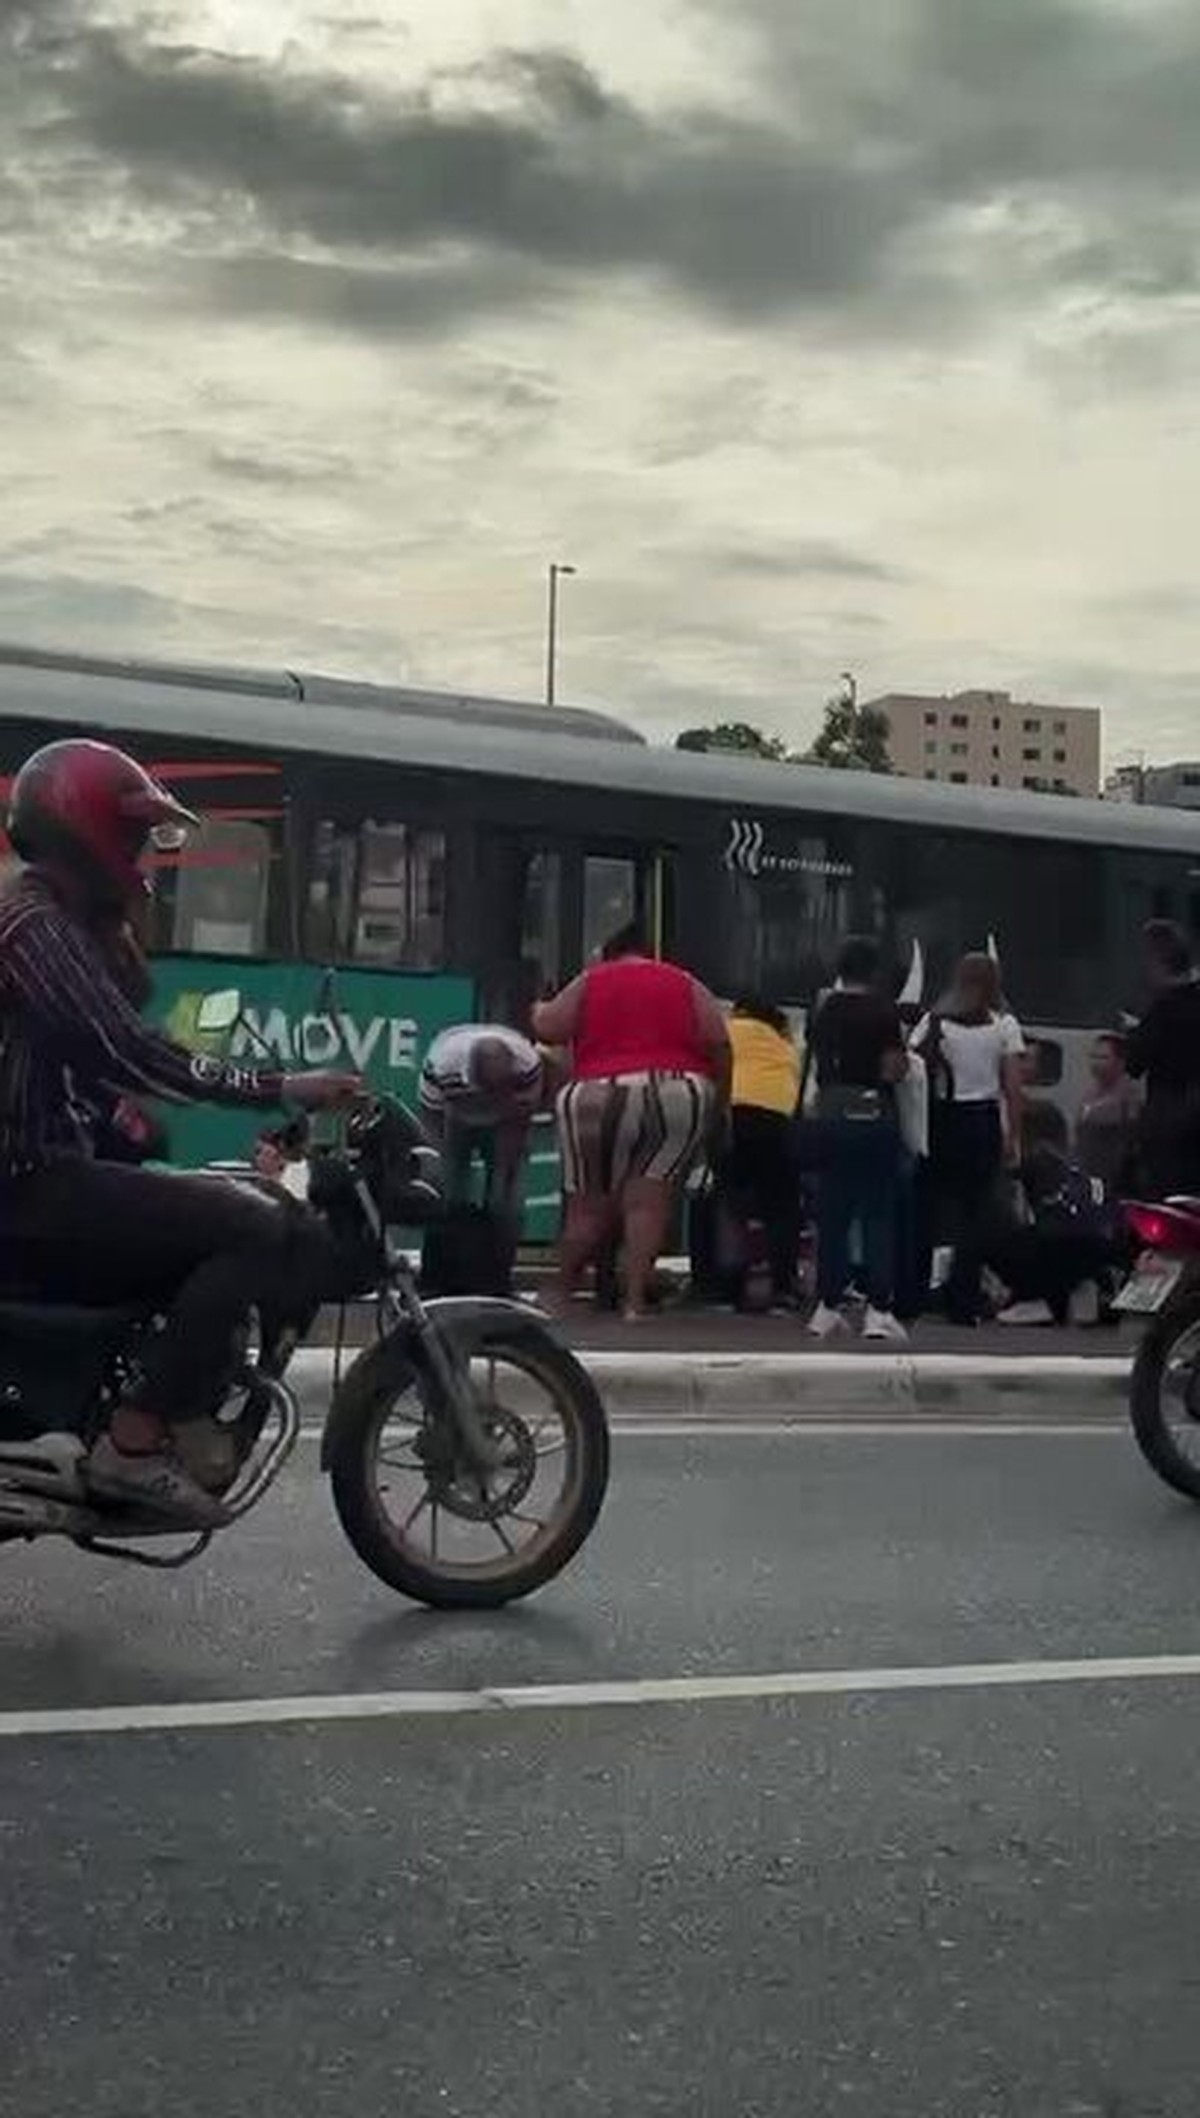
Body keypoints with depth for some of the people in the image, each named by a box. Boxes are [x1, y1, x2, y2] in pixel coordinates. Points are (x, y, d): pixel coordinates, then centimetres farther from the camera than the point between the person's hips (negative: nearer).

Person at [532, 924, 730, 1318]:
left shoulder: (589, 982, 11)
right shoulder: (686, 985, 14)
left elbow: (547, 1029, 8)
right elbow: (719, 1045, 6)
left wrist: (538, 1009, 30)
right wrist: (719, 1104, 12)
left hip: (599, 1100, 0)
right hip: (678, 1096, 0)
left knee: (589, 1205, 8)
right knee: (648, 1201, -3)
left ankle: (563, 1292, 20)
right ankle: (635, 1300, -9)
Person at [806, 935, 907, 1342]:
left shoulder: (825, 1010, 6)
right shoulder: (884, 1011, -7)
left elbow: (817, 1068, 9)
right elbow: (894, 1071, -10)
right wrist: (905, 1060, 9)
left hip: (832, 1111, 4)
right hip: (874, 1111, -4)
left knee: (832, 1211, 10)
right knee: (878, 1213, 1)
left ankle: (827, 1307, 13)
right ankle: (878, 1308, -5)